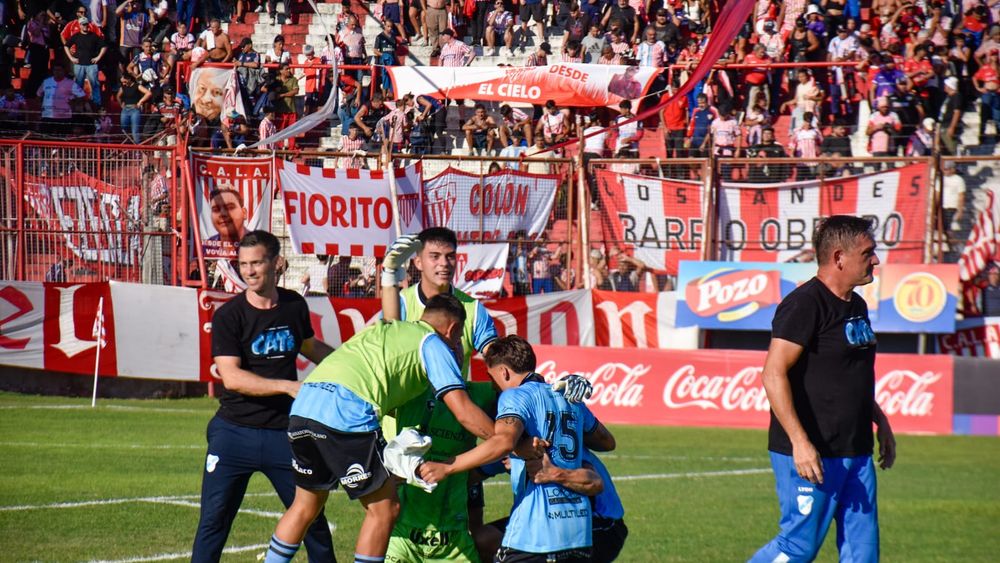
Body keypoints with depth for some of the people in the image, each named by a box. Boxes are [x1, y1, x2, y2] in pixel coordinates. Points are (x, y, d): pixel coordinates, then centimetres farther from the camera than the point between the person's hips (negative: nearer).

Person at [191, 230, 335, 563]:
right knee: (214, 520, -4)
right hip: (234, 432, -3)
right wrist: (288, 386, -26)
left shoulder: (294, 306, 6)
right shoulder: (229, 316, -8)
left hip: (284, 432, 3)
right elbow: (231, 377, -19)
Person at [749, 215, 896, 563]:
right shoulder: (804, 305, -14)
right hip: (811, 453, -9)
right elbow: (774, 374, -21)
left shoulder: (856, 306, 15)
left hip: (856, 452, 9)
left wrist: (880, 422, 27)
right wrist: (800, 441, -26)